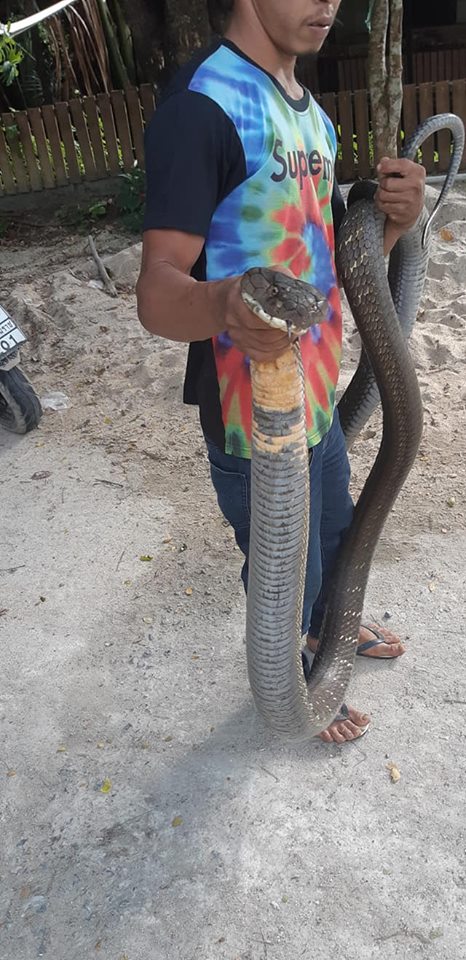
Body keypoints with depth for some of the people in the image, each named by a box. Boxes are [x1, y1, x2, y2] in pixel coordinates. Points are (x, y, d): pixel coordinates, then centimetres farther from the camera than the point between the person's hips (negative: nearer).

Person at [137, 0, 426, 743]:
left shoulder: (310, 114, 10)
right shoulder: (201, 106, -19)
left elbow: (332, 257, 11)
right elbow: (157, 292, -27)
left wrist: (392, 219, -9)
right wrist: (222, 306, -49)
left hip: (318, 397, 8)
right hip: (257, 422, -8)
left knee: (336, 533, 29)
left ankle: (331, 627, 60)